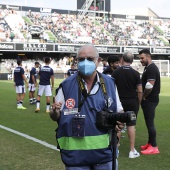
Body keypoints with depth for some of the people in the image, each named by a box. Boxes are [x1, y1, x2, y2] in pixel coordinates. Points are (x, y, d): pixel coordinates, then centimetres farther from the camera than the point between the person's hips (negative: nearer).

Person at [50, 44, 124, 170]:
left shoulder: (110, 83, 0)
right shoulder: (66, 85, -5)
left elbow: (118, 111, 11)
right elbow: (55, 116, 1)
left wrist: (119, 120, -10)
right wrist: (55, 112, -21)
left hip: (104, 152, 2)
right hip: (75, 154, -2)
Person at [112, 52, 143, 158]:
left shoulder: (116, 72, -3)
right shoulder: (135, 73, -5)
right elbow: (140, 91, -6)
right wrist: (139, 103, 6)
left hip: (119, 101, 1)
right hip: (132, 101, -1)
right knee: (131, 125, 3)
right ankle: (132, 150, 4)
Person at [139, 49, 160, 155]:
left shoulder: (151, 68, -17)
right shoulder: (149, 68, 15)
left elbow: (149, 86, -25)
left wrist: (143, 97, -12)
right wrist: (144, 97, 10)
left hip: (149, 100, -10)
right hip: (149, 99, 10)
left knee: (150, 123, -6)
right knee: (149, 122, 15)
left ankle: (154, 147, -1)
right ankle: (150, 143, 24)